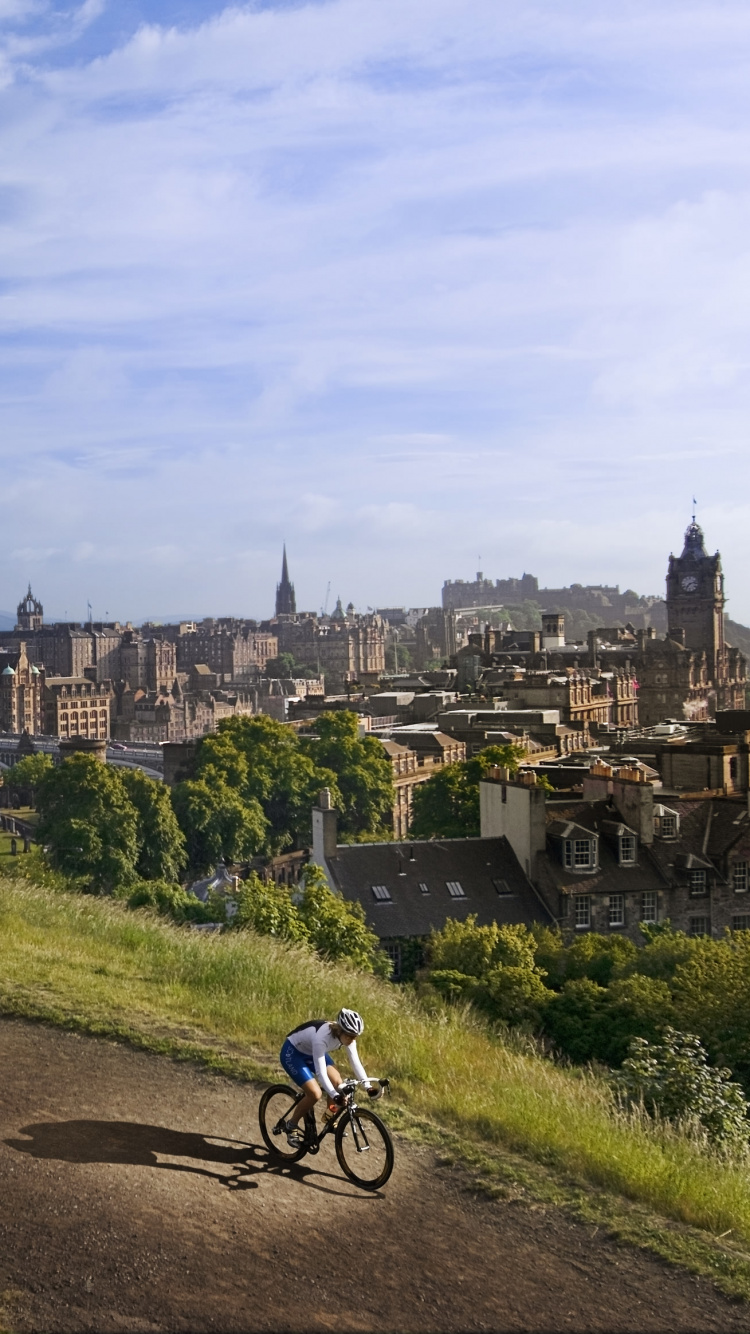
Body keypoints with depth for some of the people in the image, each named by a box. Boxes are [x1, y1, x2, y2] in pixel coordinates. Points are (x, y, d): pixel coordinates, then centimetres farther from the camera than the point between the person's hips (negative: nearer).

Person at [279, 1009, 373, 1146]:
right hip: (292, 1053, -7)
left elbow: (355, 1062, -12)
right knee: (315, 1094, -19)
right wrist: (335, 1096, -49)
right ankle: (291, 1126, 2)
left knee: (338, 1083, -10)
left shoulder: (347, 1035, -19)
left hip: (311, 1053, 7)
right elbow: (321, 1072, -41)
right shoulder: (322, 1037, -39)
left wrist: (368, 1085, -22)